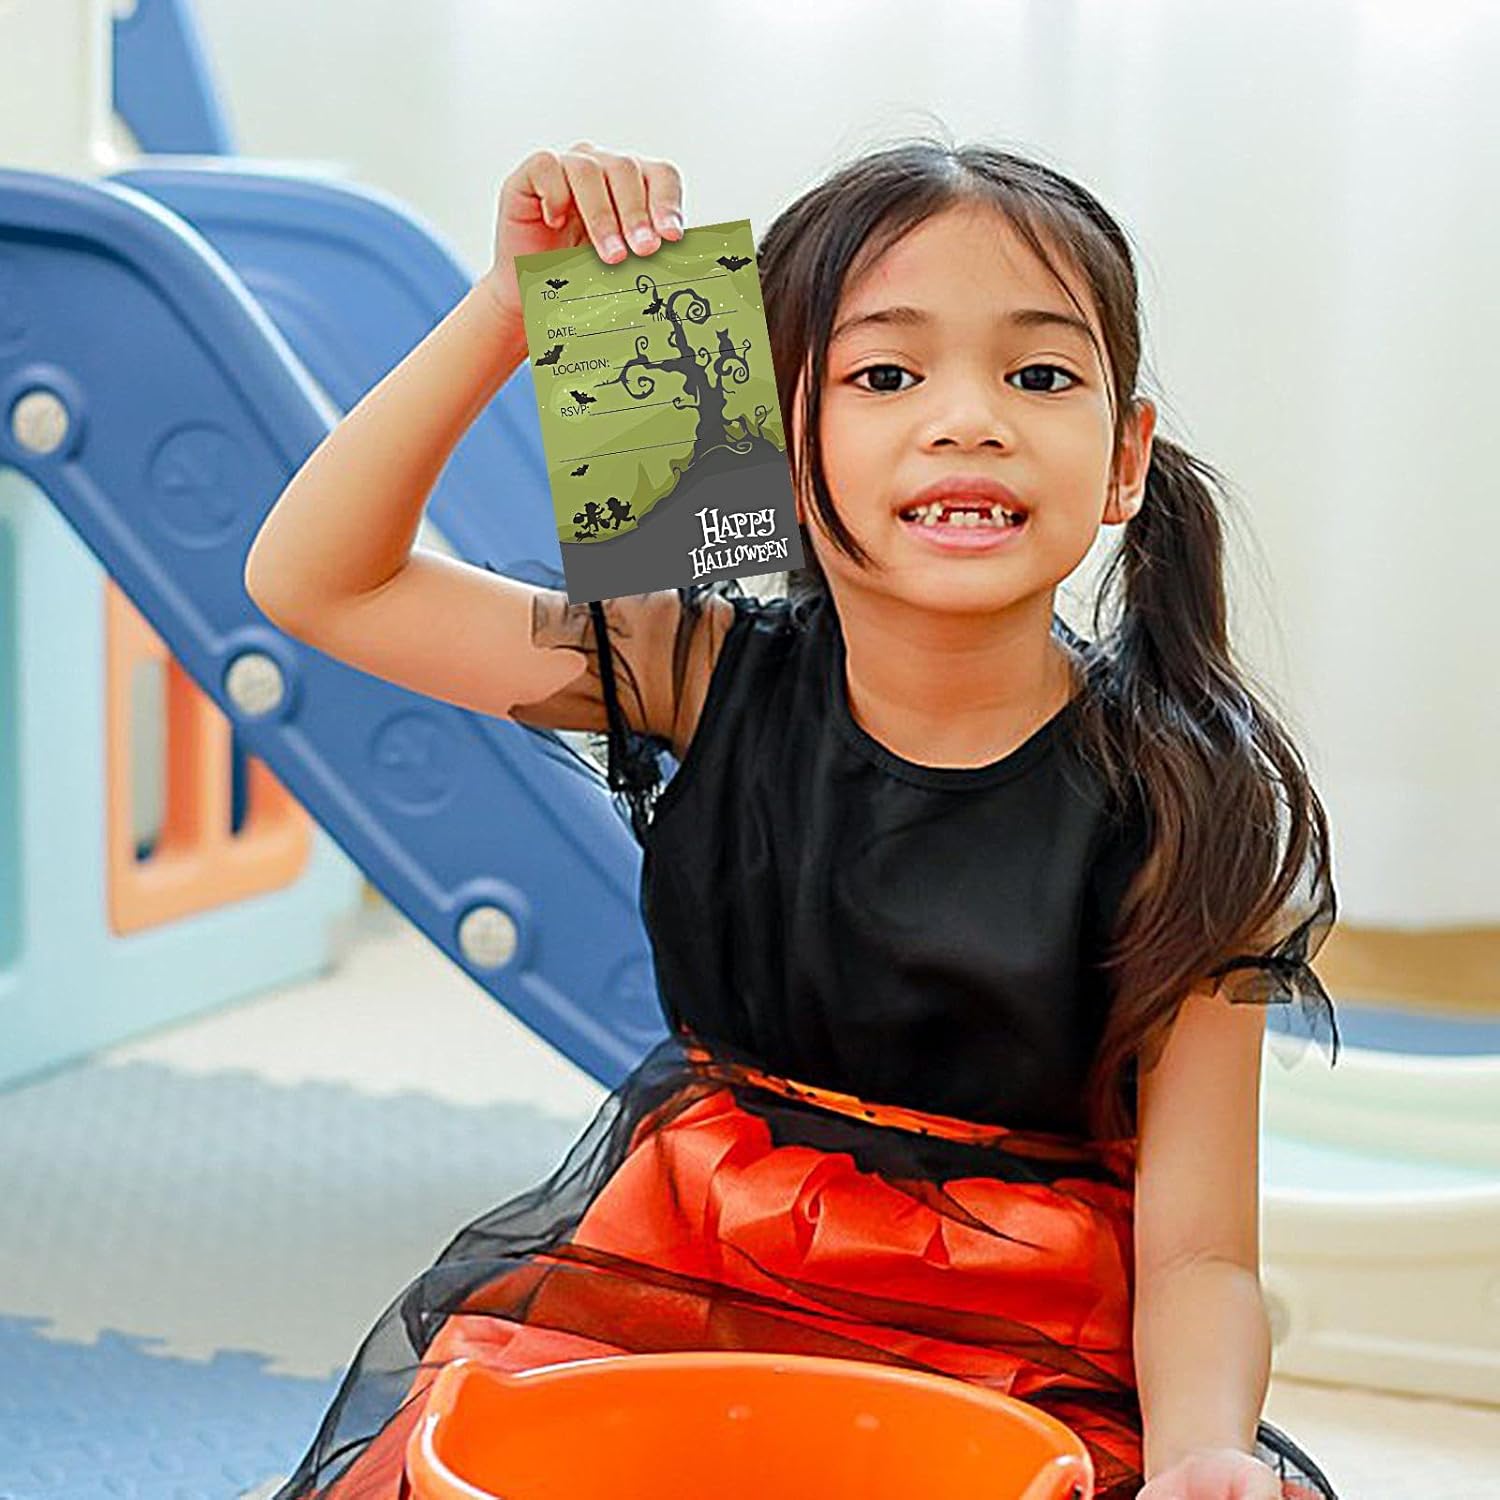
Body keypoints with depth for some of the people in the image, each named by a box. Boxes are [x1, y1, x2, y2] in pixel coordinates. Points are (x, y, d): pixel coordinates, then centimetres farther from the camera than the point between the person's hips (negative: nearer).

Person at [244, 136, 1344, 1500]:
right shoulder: (714, 680, -4)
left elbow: (1197, 1255, -10)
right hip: (671, 1292, 1)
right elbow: (315, 580, -2)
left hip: (1022, 1362, 0)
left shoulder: (1183, 808, -11)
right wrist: (514, 309, -12)